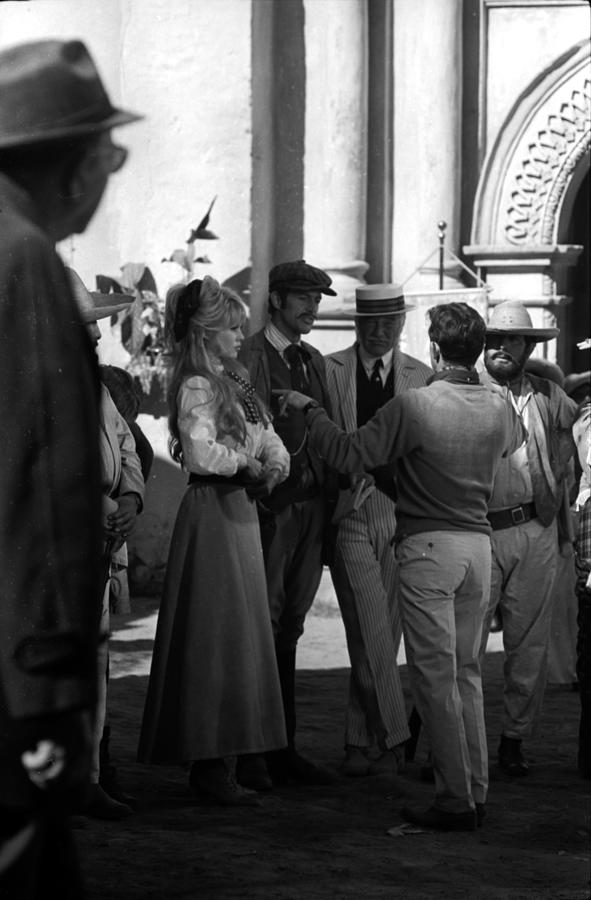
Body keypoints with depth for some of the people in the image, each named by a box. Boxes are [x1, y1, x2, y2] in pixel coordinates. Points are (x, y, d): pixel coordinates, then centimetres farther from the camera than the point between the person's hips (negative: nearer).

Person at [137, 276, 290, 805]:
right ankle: (210, 765, -2)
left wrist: (274, 465, -7)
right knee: (217, 638, -6)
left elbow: (270, 442, 14)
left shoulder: (234, 381, 15)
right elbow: (203, 454, -27)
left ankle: (241, 754, 19)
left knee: (246, 634, 12)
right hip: (212, 511, -9)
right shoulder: (197, 387, -13)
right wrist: (250, 462, -10)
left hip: (241, 508, 9)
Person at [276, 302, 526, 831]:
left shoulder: (414, 406, -14)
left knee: (436, 676, -2)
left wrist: (308, 410, 2)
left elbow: (348, 455, -12)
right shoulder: (499, 410, 4)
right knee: (467, 670, 15)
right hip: (479, 542, 6)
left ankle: (456, 801, -3)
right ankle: (476, 792, 17)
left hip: (428, 545, -6)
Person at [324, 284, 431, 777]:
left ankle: (359, 741, 15)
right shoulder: (329, 369, 3)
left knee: (382, 633, 5)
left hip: (402, 510, 2)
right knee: (371, 635, -10)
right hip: (349, 510, -2)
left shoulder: (421, 376, 8)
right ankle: (394, 736, -3)